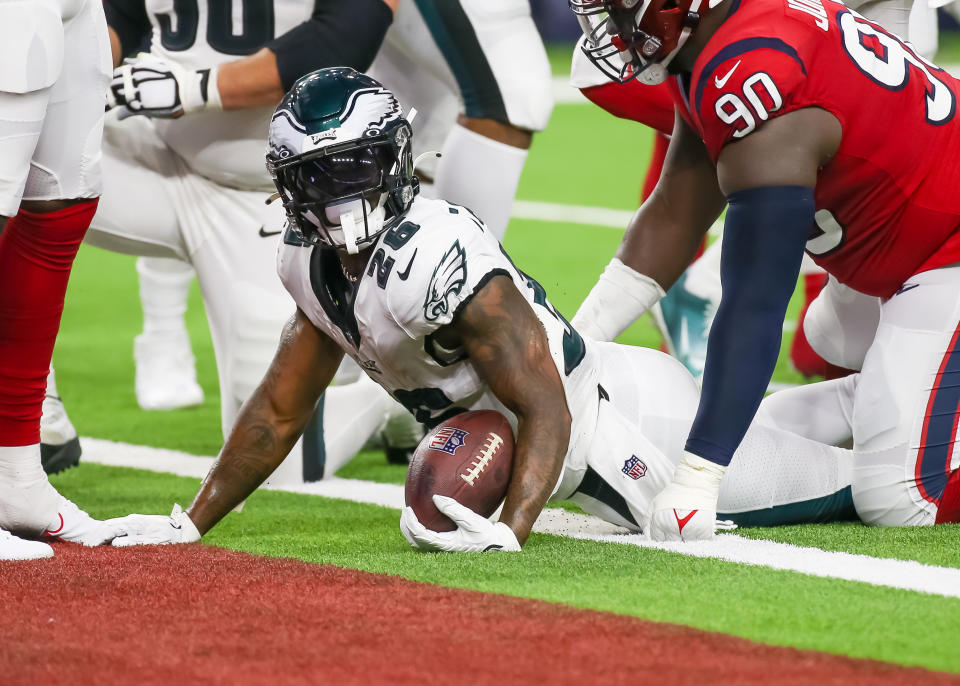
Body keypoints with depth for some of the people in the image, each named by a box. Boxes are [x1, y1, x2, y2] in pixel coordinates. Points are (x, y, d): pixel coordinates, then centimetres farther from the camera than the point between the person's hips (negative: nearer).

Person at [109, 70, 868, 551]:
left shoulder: (434, 257, -30)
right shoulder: (313, 265, -3)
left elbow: (545, 410, -30)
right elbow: (279, 412, 8)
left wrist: (512, 528, -42)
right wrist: (187, 526, 6)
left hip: (623, 416, -8)